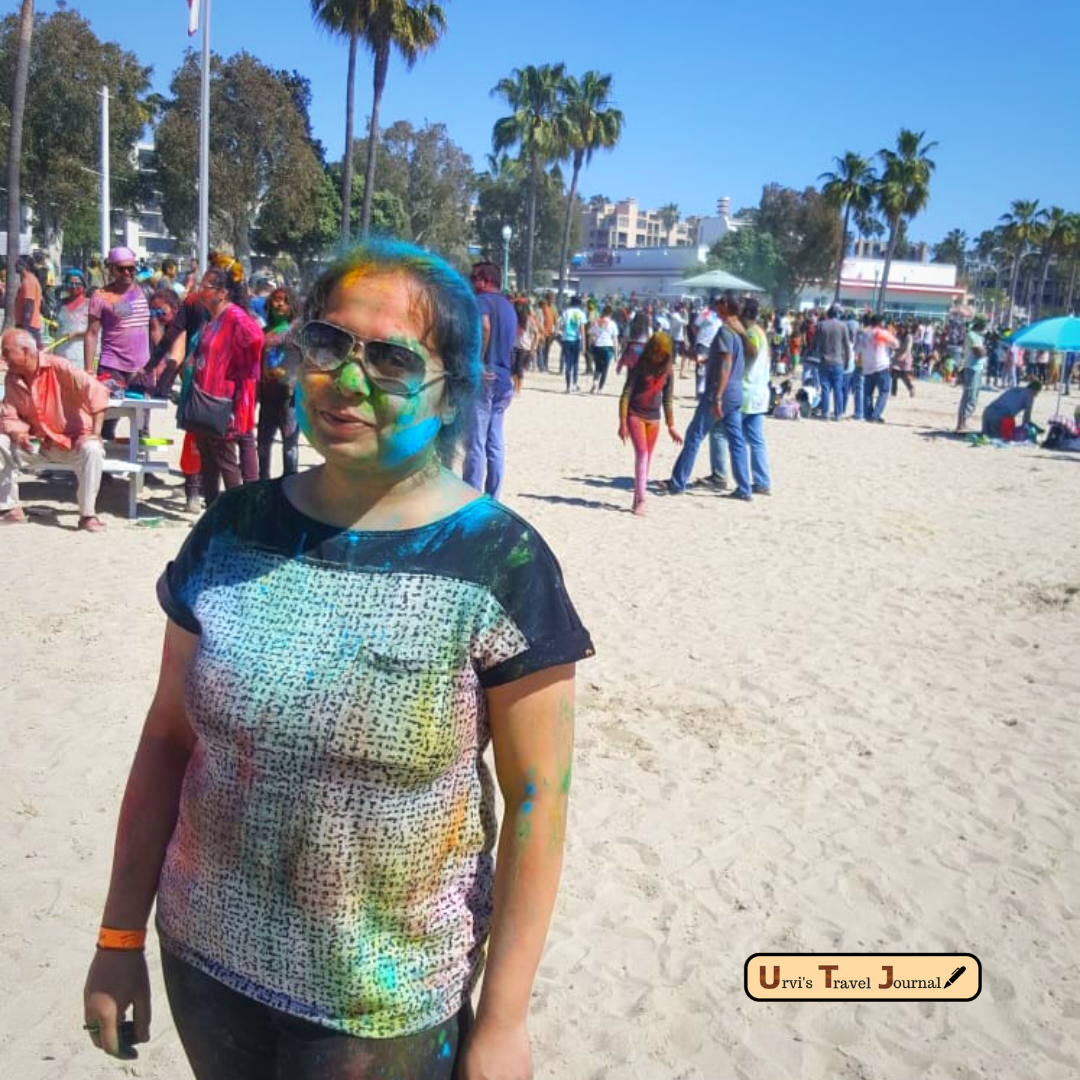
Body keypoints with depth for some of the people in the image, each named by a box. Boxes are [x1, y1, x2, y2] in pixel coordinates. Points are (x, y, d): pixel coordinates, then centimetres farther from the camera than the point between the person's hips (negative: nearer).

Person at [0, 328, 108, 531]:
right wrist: (18, 435, -21)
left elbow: (97, 392, -23)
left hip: (76, 441, -5)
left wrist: (95, 434, -28)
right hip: (42, 444, 5)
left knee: (92, 450, -36)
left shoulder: (59, 367, -18)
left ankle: (88, 515, -24)